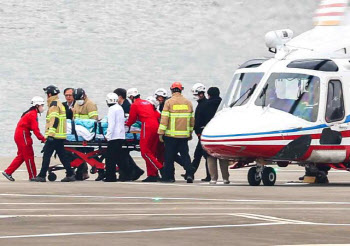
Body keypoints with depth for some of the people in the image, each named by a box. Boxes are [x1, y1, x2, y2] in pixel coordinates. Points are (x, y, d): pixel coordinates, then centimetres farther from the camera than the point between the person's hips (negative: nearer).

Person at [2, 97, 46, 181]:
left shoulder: (30, 113, 18)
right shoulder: (33, 114, -14)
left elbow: (34, 128, 17)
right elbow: (35, 129, -20)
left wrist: (42, 138, 8)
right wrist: (43, 139, -19)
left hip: (19, 135, 10)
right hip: (23, 135, -10)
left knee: (21, 156, 12)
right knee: (29, 156, -3)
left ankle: (8, 172, 10)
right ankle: (33, 176, 2)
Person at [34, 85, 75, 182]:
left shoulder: (54, 104, -10)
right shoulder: (60, 104, 20)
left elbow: (54, 120, -20)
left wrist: (50, 134, -25)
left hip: (54, 135, -10)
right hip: (61, 136, 10)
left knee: (46, 155, -7)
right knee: (62, 155, 10)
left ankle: (42, 176, -7)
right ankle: (70, 174, 6)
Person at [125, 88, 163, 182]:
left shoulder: (134, 105, 3)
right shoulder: (147, 103, 23)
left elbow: (131, 120, 9)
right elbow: (157, 115, 20)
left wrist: (126, 124, 30)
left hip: (147, 127, -8)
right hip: (156, 125, 8)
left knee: (145, 152, -5)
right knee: (151, 152, 9)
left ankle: (160, 168, -15)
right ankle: (152, 175, 6)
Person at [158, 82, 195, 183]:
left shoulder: (169, 102, -6)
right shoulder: (188, 103, 7)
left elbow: (164, 118, -9)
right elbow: (192, 119, 13)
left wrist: (161, 133, -5)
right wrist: (190, 133, 23)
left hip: (171, 134, -3)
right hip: (184, 135, 3)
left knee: (169, 156, 5)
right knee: (185, 154, 7)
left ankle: (169, 176, 9)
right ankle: (189, 173, -7)